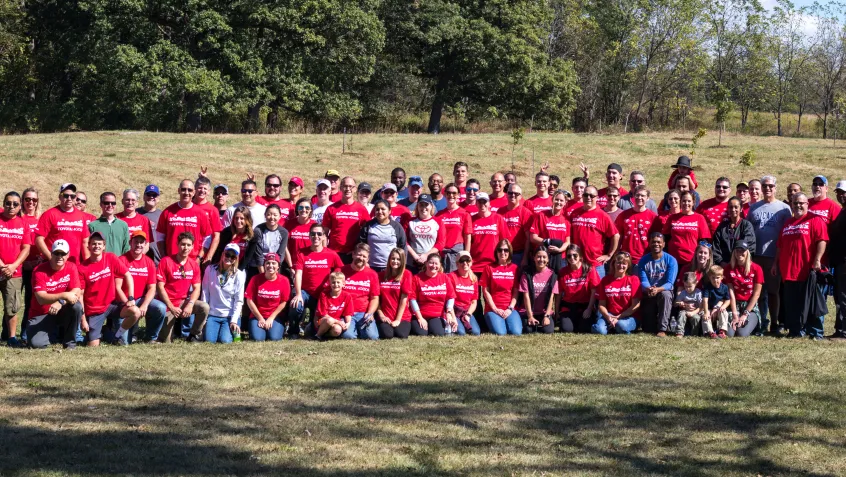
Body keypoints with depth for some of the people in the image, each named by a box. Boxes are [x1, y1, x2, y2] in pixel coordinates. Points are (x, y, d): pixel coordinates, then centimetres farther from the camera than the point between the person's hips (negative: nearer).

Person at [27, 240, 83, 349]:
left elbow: (77, 292, -14)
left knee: (76, 306, -31)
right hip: (41, 314, -2)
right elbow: (41, 298, -25)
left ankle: (70, 342, -9)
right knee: (36, 344, -24)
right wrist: (64, 295, -38)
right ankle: (52, 332, 15)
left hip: (61, 311, 2)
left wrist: (61, 302, -33)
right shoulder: (39, 271, -15)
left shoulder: (71, 267, -5)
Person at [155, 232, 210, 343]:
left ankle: (194, 335, -5)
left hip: (183, 302, 3)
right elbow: (160, 286, -11)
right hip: (167, 304, -3)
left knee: (204, 307, -26)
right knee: (164, 341, -10)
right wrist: (171, 307, -19)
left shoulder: (194, 265, 2)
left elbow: (196, 288, 0)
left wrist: (190, 304, -20)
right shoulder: (166, 261, -9)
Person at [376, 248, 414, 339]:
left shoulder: (406, 274, -1)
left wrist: (398, 319, -11)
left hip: (402, 316, -1)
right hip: (385, 317, 1)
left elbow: (404, 298, -7)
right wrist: (381, 315, -7)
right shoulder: (381, 276, 8)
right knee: (387, 335, -27)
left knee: (401, 335, -27)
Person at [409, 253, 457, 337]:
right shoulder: (417, 278, -3)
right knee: (421, 333, -24)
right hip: (421, 315, -1)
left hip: (438, 316, 1)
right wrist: (420, 318, -10)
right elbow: (413, 299, -6)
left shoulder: (445, 278, 5)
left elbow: (450, 297, 6)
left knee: (439, 333, -25)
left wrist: (449, 312, -9)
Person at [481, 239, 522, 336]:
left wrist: (510, 308, -8)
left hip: (509, 309, 2)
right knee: (500, 332, -26)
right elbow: (486, 291, 1)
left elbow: (516, 292, 5)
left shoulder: (514, 268, 9)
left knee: (516, 332, -24)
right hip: (493, 308, -1)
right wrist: (495, 309, -8)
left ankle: (507, 321, 8)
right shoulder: (489, 268, 4)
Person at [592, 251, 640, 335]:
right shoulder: (605, 281, 8)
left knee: (621, 325, -38)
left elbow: (636, 304, -5)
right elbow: (602, 304, 6)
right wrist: (608, 317, -15)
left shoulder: (633, 279, 1)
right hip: (609, 315, 2)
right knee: (599, 330, -31)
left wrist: (618, 317, -11)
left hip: (628, 316, -2)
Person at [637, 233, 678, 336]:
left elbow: (669, 283, -18)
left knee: (665, 294, -40)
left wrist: (658, 289, -40)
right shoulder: (643, 261, -2)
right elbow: (643, 281, -10)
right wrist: (648, 289, -36)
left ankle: (663, 329, -32)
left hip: (664, 291, -2)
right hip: (648, 296, 2)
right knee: (648, 329, -7)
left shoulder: (671, 260, -9)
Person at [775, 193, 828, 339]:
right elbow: (780, 245, 24)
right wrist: (776, 263, 20)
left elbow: (822, 240, -12)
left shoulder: (814, 220, -2)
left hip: (808, 271, -6)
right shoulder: (788, 223, 20)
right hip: (789, 271, 6)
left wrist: (817, 260, -21)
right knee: (792, 304, 7)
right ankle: (796, 331, 14)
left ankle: (816, 332, 1)